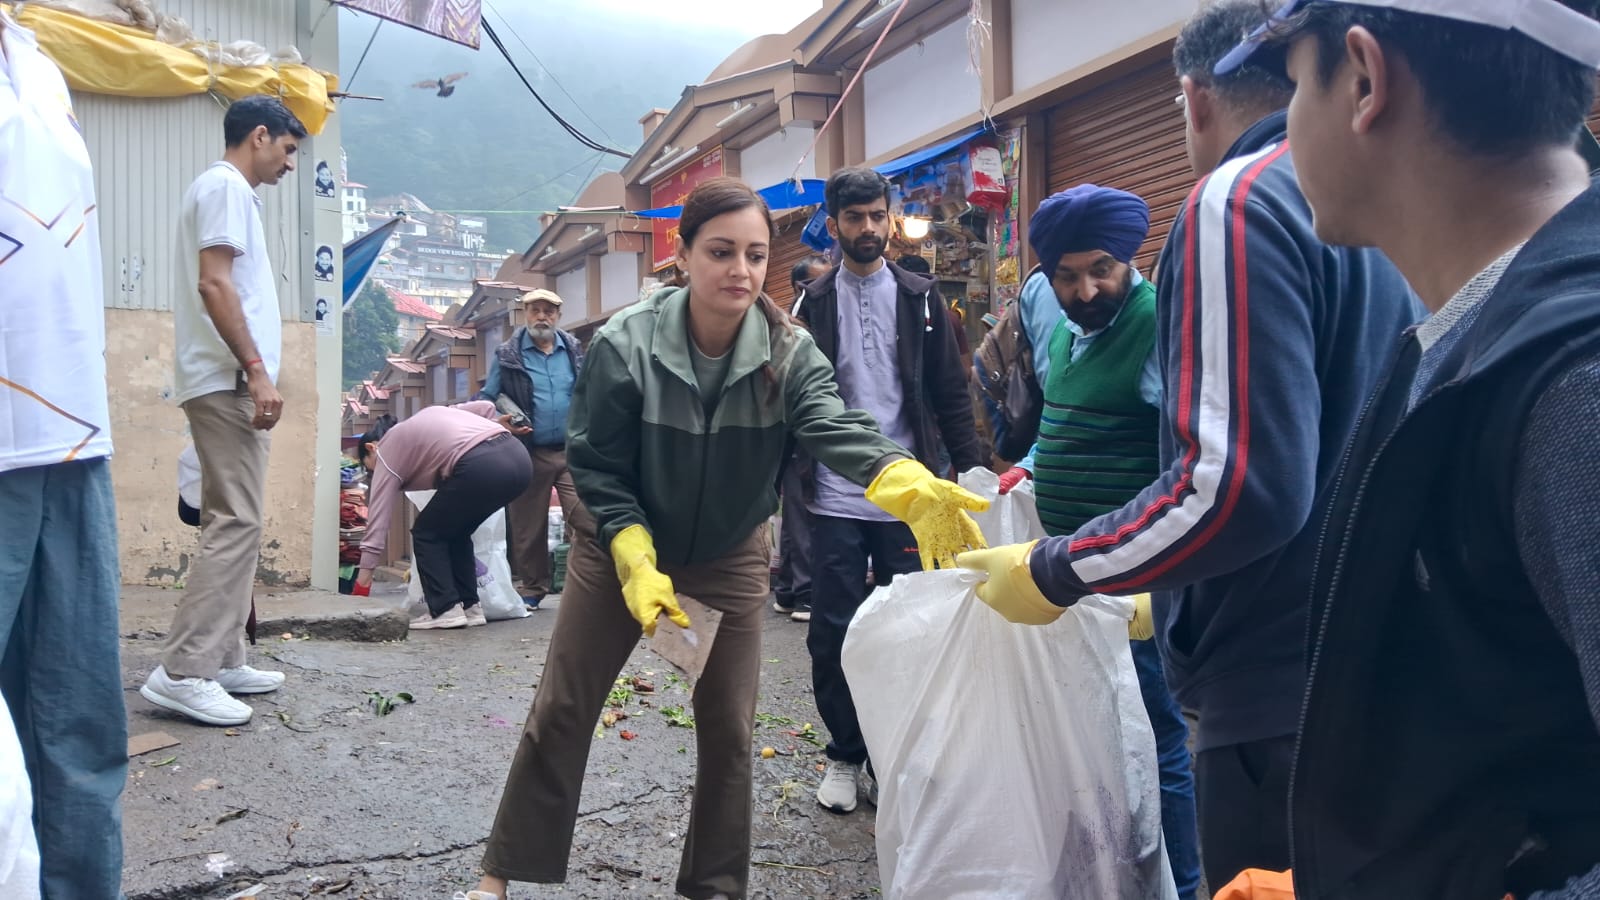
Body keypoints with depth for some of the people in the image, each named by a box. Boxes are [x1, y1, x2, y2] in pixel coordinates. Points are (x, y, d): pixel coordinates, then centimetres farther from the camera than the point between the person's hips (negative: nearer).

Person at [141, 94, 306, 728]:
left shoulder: (227, 190, 23)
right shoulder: (225, 185, -7)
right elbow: (213, 283, -18)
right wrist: (255, 370, -22)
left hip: (229, 384, 10)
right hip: (227, 382, -10)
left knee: (234, 523, 10)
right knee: (235, 522, -12)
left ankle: (221, 661, 14)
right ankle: (183, 672, -12)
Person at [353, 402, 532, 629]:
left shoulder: (386, 454, 17)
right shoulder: (423, 420, 35)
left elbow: (377, 522, 12)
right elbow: (485, 406, 22)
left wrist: (361, 587, 13)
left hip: (480, 466, -8)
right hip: (518, 458, 8)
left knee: (427, 532, 14)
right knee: (454, 531, 25)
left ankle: (446, 610, 5)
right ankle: (469, 606, 22)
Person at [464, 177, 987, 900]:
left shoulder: (787, 353, -18)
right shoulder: (624, 345, -22)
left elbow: (838, 428, -34)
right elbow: (596, 466, -15)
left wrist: (915, 490, -53)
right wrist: (638, 562, -25)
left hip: (730, 559, 2)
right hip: (620, 547, -1)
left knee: (728, 728, 6)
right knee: (561, 713, 5)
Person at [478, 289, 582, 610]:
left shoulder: (574, 350, 9)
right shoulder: (506, 355, 2)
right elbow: (486, 400, 5)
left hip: (571, 450, 1)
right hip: (529, 454, -1)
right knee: (529, 526, 8)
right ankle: (533, 589, 20)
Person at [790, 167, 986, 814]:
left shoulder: (920, 298, 6)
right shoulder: (813, 303, 7)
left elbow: (950, 393, 5)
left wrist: (973, 470, -4)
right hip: (835, 500, 0)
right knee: (831, 633, 4)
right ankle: (845, 755, 21)